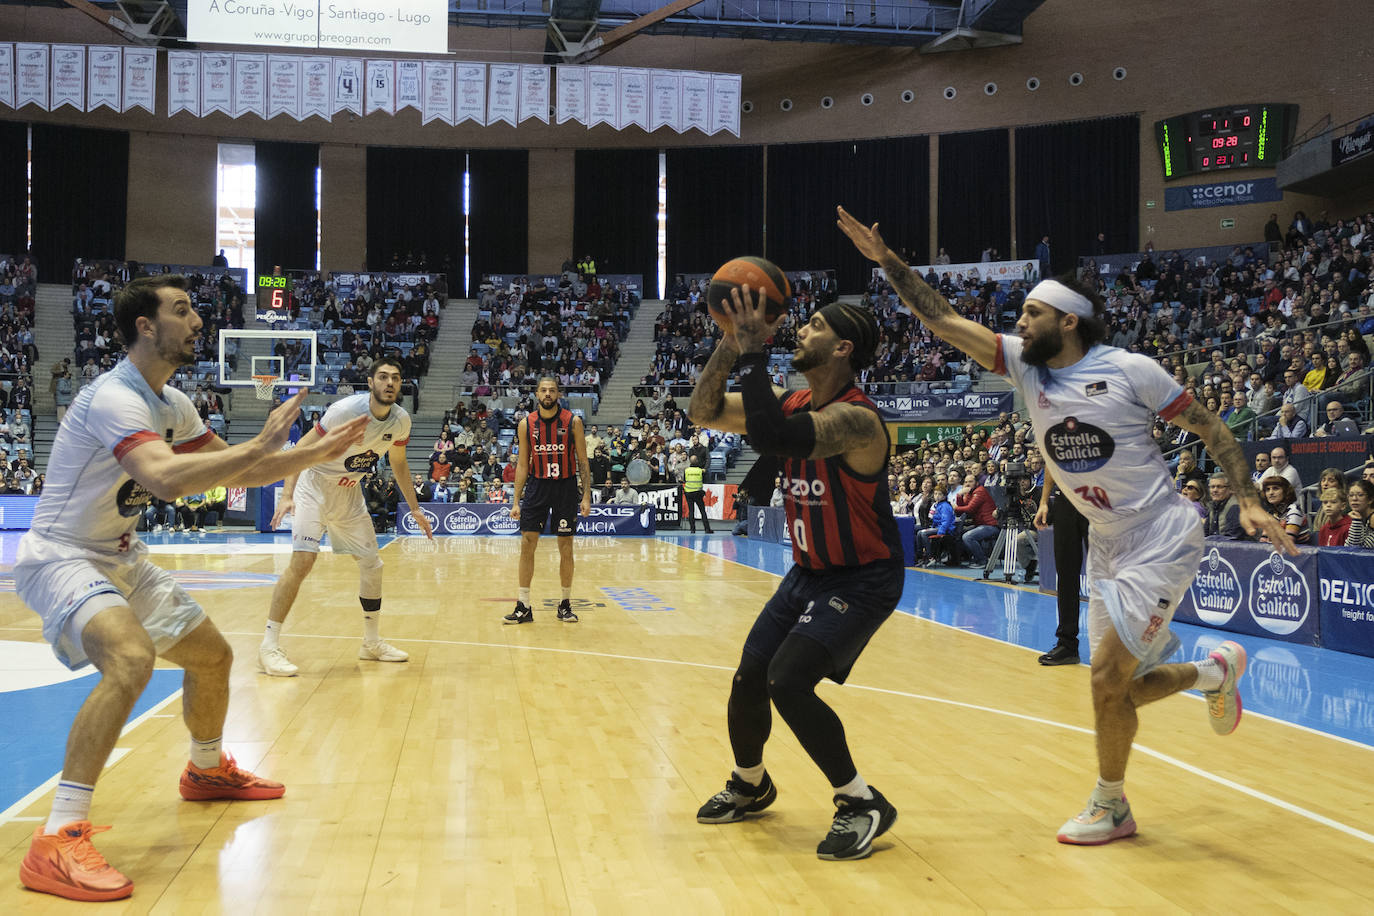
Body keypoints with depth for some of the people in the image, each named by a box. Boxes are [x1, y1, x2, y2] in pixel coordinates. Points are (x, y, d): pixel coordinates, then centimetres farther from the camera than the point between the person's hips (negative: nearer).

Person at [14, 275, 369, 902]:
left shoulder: (171, 404, 5)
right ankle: (56, 843, -30)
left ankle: (207, 770, 43)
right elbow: (166, 478, -43)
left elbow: (236, 474, 15)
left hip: (120, 559, 10)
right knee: (131, 658, -34)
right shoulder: (113, 397, -25)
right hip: (60, 559, -9)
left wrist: (317, 452, 6)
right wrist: (260, 445, -35)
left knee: (212, 655, 16)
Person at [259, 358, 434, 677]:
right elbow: (303, 447, -22)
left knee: (371, 563, 8)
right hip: (315, 485, -7)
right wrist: (287, 495, -31)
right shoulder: (347, 409, -26)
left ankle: (372, 642, 24)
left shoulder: (401, 420, -7)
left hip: (349, 493, 7)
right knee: (303, 560, -21)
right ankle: (269, 646, -17)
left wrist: (414, 508, 12)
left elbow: (398, 462, 11)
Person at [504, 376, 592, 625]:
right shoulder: (526, 424, 0)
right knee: (527, 545, -3)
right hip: (537, 485, 1)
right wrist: (516, 501, 1)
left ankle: (565, 604, 16)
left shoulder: (572, 422, -5)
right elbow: (523, 465, 5)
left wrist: (586, 496, -8)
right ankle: (523, 607, 3)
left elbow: (582, 461, -1)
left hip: (565, 486, -1)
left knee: (566, 547, 4)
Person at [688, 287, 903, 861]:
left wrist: (753, 351, -33)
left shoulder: (855, 419, -26)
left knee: (788, 680, -21)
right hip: (809, 572, 8)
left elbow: (767, 437, -41)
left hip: (863, 578, -8)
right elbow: (704, 413, 2)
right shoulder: (794, 404, 0)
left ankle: (862, 804, -4)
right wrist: (729, 344, -11)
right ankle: (750, 785, 36)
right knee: (749, 678, 9)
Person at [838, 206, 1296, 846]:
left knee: (1107, 678, -9)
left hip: (1161, 541, -6)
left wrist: (1248, 501, -14)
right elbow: (942, 321, -6)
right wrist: (887, 261, -14)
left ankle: (1110, 806, 12)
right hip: (1106, 547, 6)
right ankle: (1215, 672, 40)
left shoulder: (1131, 370, -14)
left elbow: (1209, 428, -5)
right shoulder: (1025, 366, -1)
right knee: (1120, 684, 11)